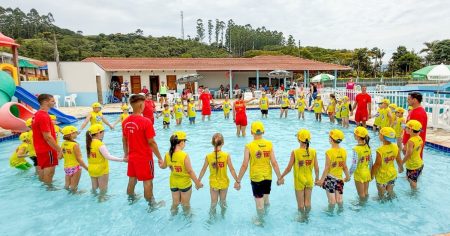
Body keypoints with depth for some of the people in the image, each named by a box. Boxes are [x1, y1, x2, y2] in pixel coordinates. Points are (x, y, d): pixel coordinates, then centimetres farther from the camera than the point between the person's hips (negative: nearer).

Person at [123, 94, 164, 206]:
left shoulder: (125, 122, -2)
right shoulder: (146, 121, -21)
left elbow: (124, 140, 8)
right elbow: (151, 142, -19)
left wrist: (126, 154, 22)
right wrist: (159, 158, -10)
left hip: (132, 157, 6)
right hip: (145, 157, -6)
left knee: (132, 180, 21)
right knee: (147, 182, 7)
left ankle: (131, 199, 40)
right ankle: (152, 204, 20)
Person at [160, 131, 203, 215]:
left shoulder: (167, 155, -12)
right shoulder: (184, 155, -27)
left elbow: (163, 166, 6)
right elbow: (190, 171, -21)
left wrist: (161, 163, 31)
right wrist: (197, 183, -8)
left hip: (173, 183, 4)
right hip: (185, 183, -4)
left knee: (175, 203, 25)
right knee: (185, 204, 19)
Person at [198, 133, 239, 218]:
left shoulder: (208, 156, -15)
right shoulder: (226, 155, -18)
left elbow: (203, 170, -5)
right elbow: (232, 170, -12)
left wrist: (198, 181, 8)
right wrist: (237, 181, 0)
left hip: (213, 183, 0)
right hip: (224, 183, 1)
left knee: (213, 203, 17)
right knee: (223, 201, 23)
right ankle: (223, 216, 43)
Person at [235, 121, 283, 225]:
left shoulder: (249, 146, -15)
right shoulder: (269, 144, -7)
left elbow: (244, 165, -15)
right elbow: (274, 163, -6)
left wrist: (238, 181, -7)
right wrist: (279, 178, 5)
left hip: (256, 177, -3)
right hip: (268, 177, 3)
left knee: (259, 200, 13)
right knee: (266, 198, 24)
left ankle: (260, 220, 31)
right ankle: (265, 214, 45)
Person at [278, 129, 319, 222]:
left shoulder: (295, 152, -19)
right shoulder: (313, 151, -11)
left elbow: (289, 168, -14)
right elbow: (316, 168, -4)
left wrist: (281, 177, 1)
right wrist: (317, 178, 15)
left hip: (299, 181, -3)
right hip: (309, 180, 3)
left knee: (300, 202, 16)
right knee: (308, 201, 19)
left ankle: (302, 217, 31)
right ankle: (306, 216, 35)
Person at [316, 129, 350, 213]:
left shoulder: (329, 152, -18)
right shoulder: (343, 151, -4)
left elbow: (327, 168, -15)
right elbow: (345, 167, 4)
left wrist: (321, 179, -7)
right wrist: (347, 176, 20)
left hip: (330, 178, -4)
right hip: (339, 178, 4)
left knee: (332, 199, 5)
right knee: (339, 198, 14)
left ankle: (330, 212, 21)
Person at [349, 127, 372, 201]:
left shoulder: (356, 149, -23)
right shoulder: (368, 147, -4)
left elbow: (354, 165, -23)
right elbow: (371, 162, 5)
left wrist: (349, 175, -12)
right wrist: (370, 172, 19)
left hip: (359, 174, -6)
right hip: (367, 173, 6)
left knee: (361, 194, 12)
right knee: (366, 192, 21)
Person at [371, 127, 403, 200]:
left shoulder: (380, 150, -29)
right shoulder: (395, 147, -12)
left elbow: (377, 164, -22)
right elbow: (399, 160, 1)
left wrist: (372, 174, -7)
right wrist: (401, 168, 22)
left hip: (382, 176, -5)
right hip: (392, 174, 5)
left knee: (382, 194, 16)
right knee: (390, 191, 27)